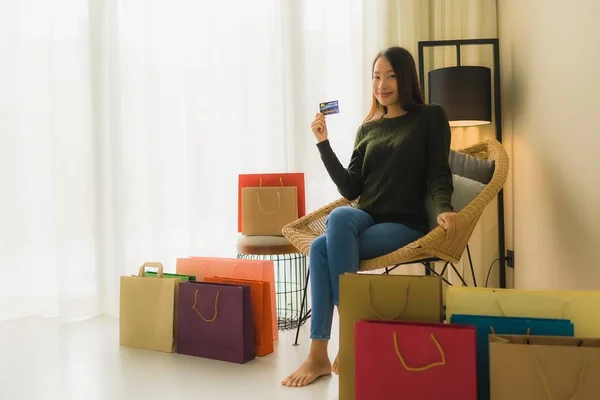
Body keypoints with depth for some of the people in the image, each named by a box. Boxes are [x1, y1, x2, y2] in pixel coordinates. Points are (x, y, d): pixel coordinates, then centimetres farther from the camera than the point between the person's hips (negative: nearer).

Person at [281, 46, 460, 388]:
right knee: (339, 216, -32)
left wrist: (444, 208, -25)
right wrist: (323, 143, 3)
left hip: (406, 226, -4)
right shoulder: (368, 128, 18)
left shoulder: (431, 117, 6)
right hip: (366, 219, 4)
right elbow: (351, 189, 10)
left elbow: (439, 174, -4)